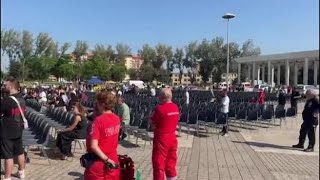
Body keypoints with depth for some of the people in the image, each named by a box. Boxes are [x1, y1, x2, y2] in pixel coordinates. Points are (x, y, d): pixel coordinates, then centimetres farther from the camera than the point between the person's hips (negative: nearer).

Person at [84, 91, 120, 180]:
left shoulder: (98, 120, -20)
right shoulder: (117, 118, -1)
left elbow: (93, 146, -24)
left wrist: (106, 159, -18)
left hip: (98, 163, -5)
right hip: (113, 161, 6)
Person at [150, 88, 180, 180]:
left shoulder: (160, 108, -19)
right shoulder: (175, 107, 1)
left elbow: (152, 123, -12)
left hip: (161, 139, -7)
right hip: (172, 138, 7)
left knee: (159, 164, 5)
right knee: (171, 163, 19)